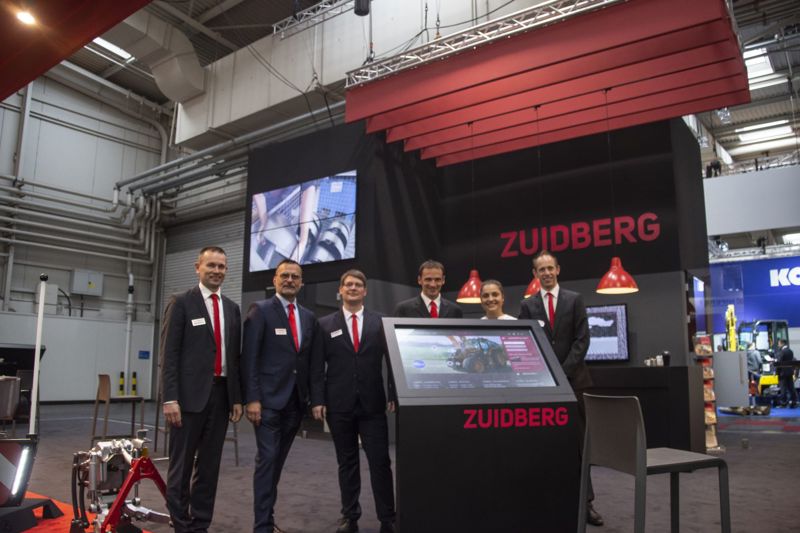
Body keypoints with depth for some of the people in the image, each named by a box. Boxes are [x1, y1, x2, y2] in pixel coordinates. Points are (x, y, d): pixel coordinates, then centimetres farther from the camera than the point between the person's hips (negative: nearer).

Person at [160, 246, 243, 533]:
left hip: (220, 394, 5)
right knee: (181, 465, 5)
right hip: (190, 394, -5)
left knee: (209, 465, 11)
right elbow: (169, 353, -8)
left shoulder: (232, 308, 13)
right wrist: (170, 398, -15)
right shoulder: (181, 303, -3)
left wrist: (237, 398, 9)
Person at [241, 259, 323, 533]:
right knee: (267, 459, -5)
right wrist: (252, 398, -15)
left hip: (296, 400, 5)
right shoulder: (260, 310, -3)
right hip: (269, 398, -5)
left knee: (278, 460, 12)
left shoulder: (309, 317, 12)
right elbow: (249, 357, -9)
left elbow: (315, 361, 13)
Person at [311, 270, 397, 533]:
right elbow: (317, 366, 3)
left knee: (380, 462, 0)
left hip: (373, 404, 0)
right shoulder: (325, 324, 5)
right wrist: (317, 400, -4)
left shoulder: (381, 322, 4)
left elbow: (392, 361, 3)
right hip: (339, 404, 1)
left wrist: (394, 395, -4)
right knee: (346, 463, 11)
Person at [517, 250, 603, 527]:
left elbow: (582, 339, -2)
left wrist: (563, 371, -10)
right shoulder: (528, 305, 7)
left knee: (579, 440, 2)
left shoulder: (574, 300, 4)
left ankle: (585, 501, 9)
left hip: (573, 378, 0)